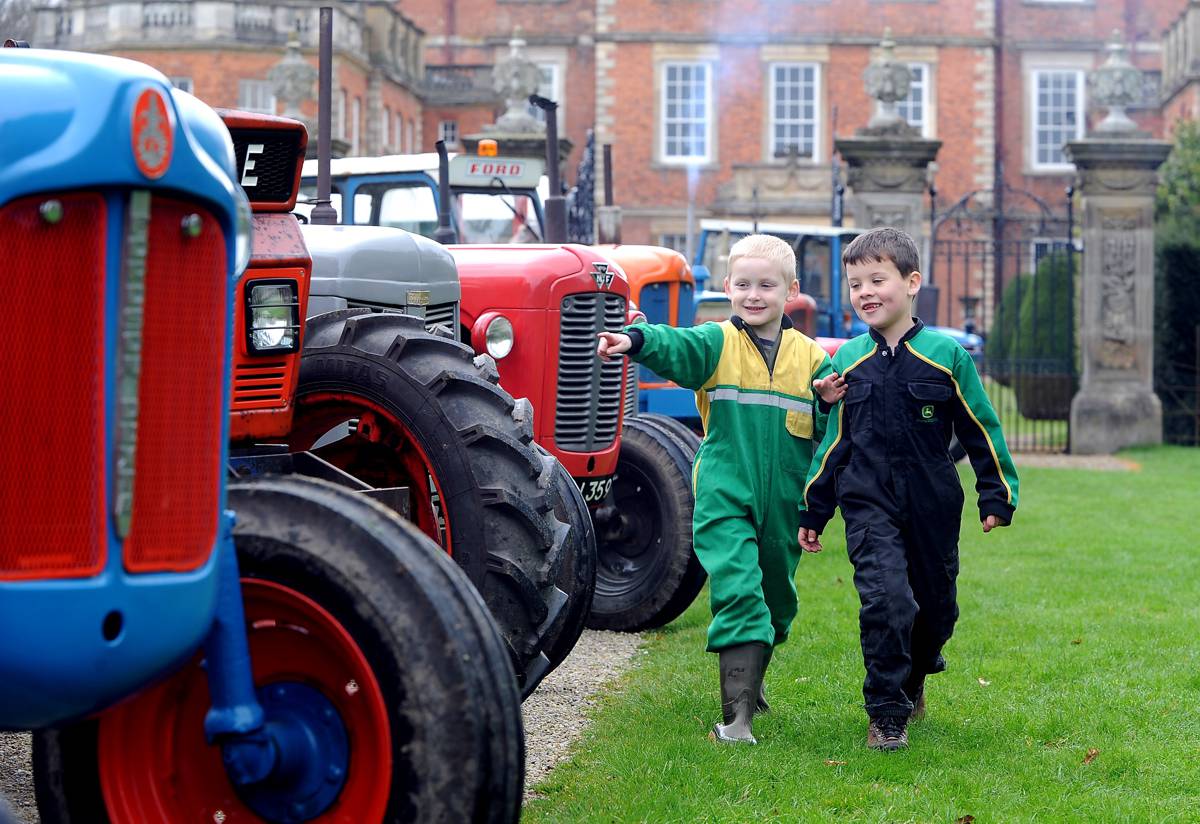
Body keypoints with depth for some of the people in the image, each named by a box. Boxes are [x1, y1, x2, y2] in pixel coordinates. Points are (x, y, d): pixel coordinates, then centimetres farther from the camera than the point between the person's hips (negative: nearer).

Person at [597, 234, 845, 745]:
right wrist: (636, 340, -43)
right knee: (737, 593, -17)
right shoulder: (717, 344, 0)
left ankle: (749, 678, 44)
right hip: (724, 497, -4)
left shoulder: (810, 356, 8)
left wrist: (831, 405, -13)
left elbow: (826, 430, 9)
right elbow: (674, 346, -22)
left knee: (776, 599, 17)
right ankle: (737, 714, -18)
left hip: (782, 505, 4)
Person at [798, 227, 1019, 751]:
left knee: (936, 606, 12)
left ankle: (914, 680, 41)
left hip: (933, 506, 0)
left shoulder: (946, 355, -4)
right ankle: (886, 714, -5)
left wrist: (997, 495, 2)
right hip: (869, 504, 0)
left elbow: (981, 429, 2)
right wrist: (812, 511, 12)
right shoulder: (847, 360, 3)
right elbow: (833, 440, 10)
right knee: (886, 598, -17)